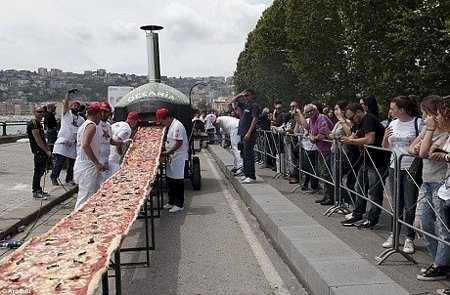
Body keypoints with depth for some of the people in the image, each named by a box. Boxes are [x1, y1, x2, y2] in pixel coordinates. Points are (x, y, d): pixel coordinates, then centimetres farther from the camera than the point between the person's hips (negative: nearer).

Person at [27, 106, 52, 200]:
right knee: (38, 171, -7)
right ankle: (36, 192, -2)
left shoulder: (38, 124, 19)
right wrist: (47, 151, -14)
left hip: (42, 151, 10)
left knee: (41, 171, 14)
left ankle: (38, 190, 23)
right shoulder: (33, 124, -13)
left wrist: (48, 150, 13)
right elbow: (38, 140, -18)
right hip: (38, 151, -10)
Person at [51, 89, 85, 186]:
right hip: (62, 142, -4)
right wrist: (68, 93, -19)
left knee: (71, 163, 7)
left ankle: (69, 179, 19)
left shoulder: (81, 119, 15)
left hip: (73, 144, 4)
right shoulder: (66, 113, 4)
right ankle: (54, 177, 8)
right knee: (59, 161, -7)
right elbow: (65, 103, -10)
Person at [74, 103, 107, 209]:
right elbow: (85, 145, -26)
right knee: (85, 198, -7)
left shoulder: (84, 125, 17)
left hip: (81, 166, 10)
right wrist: (98, 163, -24)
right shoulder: (91, 125, -13)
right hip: (88, 168, -10)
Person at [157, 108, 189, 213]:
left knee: (177, 180, -3)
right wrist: (165, 150, 11)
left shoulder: (177, 126, -19)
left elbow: (179, 143, -24)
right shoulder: (170, 126, 13)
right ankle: (172, 202, 26)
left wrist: (167, 152, -22)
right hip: (171, 157, 10)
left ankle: (179, 204, 6)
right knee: (169, 179, 15)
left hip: (178, 157, -10)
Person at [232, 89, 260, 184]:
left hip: (249, 134, -9)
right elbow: (233, 101, 25)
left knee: (248, 155, -9)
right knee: (244, 155, 12)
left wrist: (249, 133, -22)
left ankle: (251, 176, -7)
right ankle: (246, 174, 20)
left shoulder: (254, 106, -8)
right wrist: (240, 95, 9)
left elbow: (255, 120, -16)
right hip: (243, 133, 9)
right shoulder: (244, 105, 16)